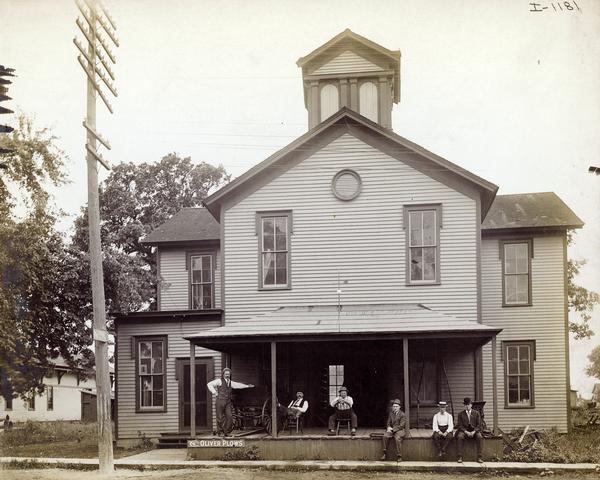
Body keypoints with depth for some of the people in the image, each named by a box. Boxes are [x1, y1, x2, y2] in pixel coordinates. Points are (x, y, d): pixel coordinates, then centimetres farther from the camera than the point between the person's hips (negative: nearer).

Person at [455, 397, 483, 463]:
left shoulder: (476, 413, 7)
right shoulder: (461, 414, 6)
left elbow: (479, 425, 2)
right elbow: (460, 426, 1)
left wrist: (473, 432, -14)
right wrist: (466, 432, -16)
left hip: (474, 431, 0)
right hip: (464, 431, 0)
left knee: (479, 437, -32)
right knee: (460, 437, -33)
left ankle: (479, 457, -29)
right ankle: (460, 457, -32)